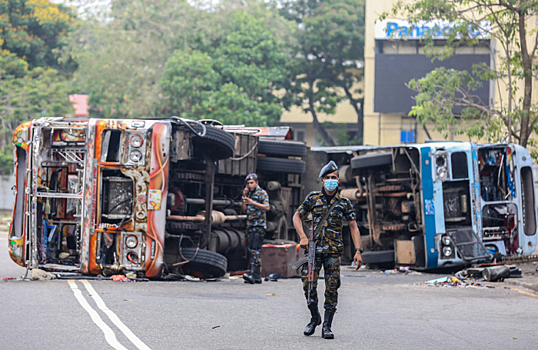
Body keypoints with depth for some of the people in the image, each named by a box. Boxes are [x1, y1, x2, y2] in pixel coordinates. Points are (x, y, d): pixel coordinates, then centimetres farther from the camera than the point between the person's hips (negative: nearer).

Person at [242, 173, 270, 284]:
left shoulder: (262, 193, -4)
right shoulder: (249, 194, 19)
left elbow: (266, 207, -17)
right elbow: (245, 210, 16)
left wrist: (253, 203, -25)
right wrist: (244, 197, 5)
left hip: (259, 226, -8)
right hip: (250, 225, 8)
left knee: (255, 250, -16)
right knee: (251, 250, 6)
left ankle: (253, 274, -25)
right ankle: (257, 277, 9)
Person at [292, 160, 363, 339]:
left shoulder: (344, 203, 6)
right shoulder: (313, 198, 5)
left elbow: (353, 227, 9)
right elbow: (297, 216, 9)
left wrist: (358, 251, 0)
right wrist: (303, 237, -5)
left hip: (334, 250, 0)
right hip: (314, 248, 0)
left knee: (332, 288, -3)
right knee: (308, 284, -6)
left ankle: (327, 326, 2)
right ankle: (314, 318, 16)